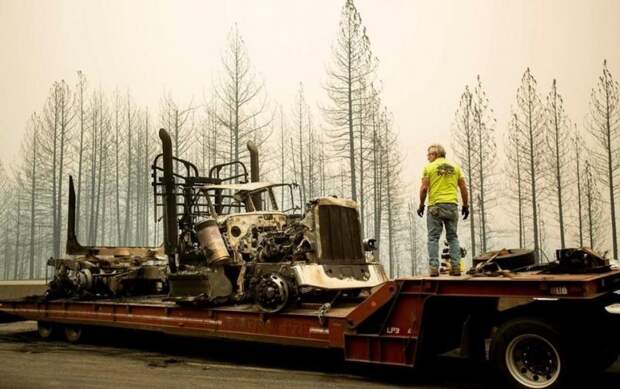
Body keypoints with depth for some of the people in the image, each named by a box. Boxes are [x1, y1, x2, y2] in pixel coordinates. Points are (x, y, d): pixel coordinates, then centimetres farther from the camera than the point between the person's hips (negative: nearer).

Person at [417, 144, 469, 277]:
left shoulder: (429, 167, 2)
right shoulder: (455, 167, 12)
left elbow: (424, 188, -5)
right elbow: (463, 188, 9)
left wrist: (421, 205, 5)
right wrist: (465, 205, 15)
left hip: (435, 206, -3)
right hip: (452, 206, 3)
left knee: (433, 238, 0)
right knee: (453, 237, 10)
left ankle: (434, 268, -6)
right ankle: (456, 267, 5)